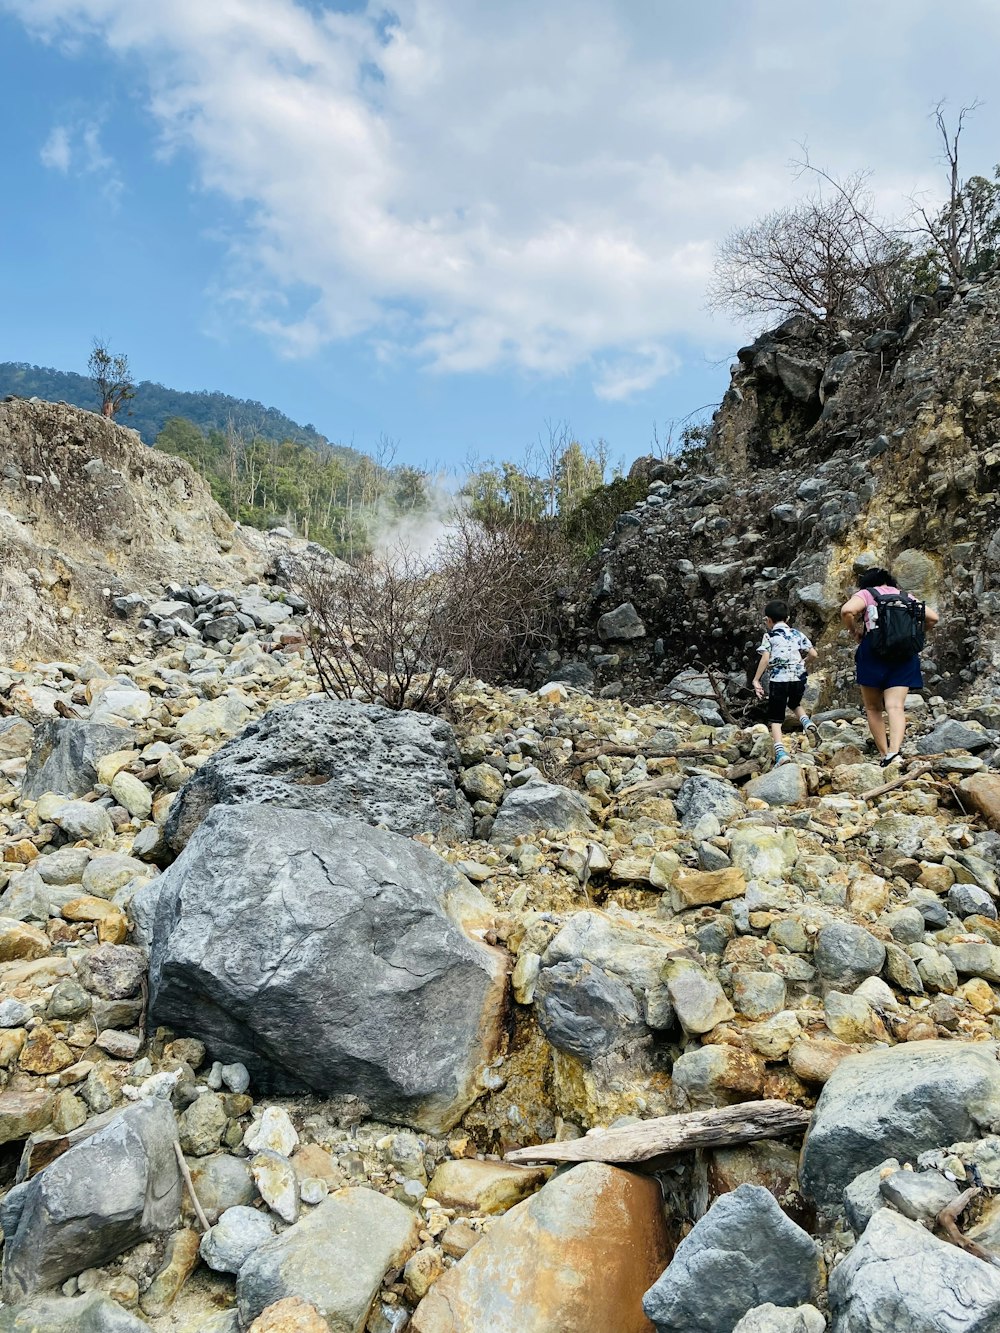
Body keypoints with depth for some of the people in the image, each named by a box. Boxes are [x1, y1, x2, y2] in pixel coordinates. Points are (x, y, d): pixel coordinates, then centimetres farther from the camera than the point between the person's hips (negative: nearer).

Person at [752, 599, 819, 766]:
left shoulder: (769, 635, 3)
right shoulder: (797, 634, 13)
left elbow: (765, 658, -10)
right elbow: (813, 654, 6)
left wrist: (756, 680, -7)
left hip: (778, 679, -4)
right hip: (799, 678, 4)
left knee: (775, 720, 1)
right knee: (795, 704, 34)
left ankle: (781, 752, -17)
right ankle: (806, 721, 5)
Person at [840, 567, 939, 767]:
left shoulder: (866, 594, 8)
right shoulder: (906, 596, 21)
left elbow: (847, 610, -13)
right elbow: (933, 617, 16)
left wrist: (855, 632, 2)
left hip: (873, 652, -3)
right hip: (905, 655, 3)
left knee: (873, 708, 10)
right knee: (896, 707, -10)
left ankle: (884, 754, 6)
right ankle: (894, 751, -31)